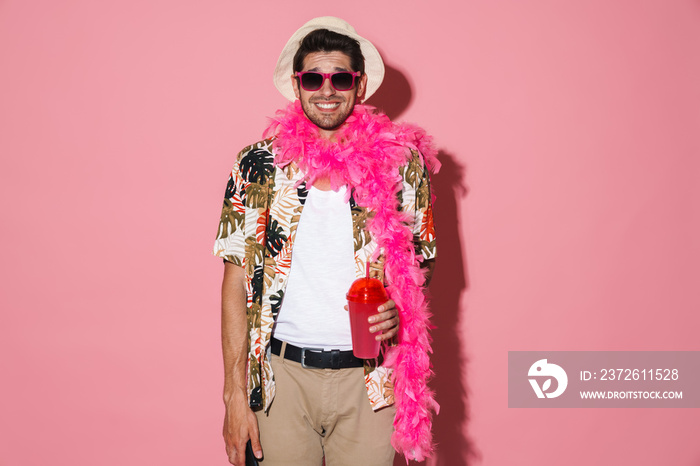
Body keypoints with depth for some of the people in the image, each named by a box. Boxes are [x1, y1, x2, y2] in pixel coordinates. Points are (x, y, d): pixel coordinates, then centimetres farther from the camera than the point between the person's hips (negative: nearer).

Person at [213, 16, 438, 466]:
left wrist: (397, 308, -11)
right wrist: (235, 394, -3)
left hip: (369, 379, 0)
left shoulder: (401, 163, -1)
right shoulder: (258, 166, -1)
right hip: (282, 375, 0)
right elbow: (237, 281, 0)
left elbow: (423, 261, 11)